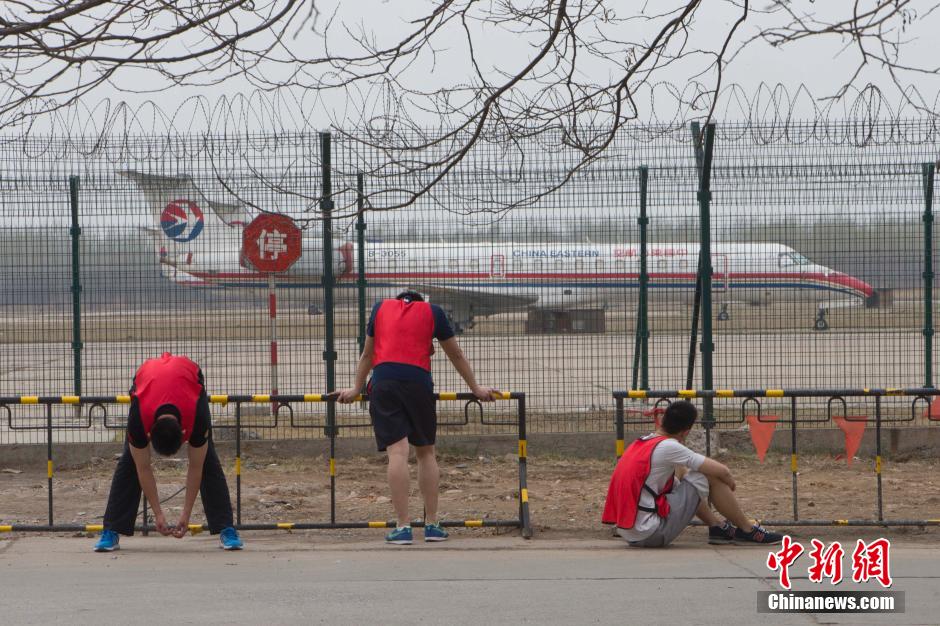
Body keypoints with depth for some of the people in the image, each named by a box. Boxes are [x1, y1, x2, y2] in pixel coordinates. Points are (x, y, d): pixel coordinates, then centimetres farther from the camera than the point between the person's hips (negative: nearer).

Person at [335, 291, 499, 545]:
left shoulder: (380, 308, 24)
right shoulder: (433, 312, 20)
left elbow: (367, 354, 32)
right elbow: (456, 355, 28)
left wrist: (356, 389, 42)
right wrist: (476, 389, 38)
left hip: (383, 382, 0)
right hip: (418, 382, 0)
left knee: (397, 452, -6)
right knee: (426, 452, 12)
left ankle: (403, 527, -10)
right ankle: (432, 524, 13)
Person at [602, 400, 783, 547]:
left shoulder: (639, 444, 12)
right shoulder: (668, 447, -11)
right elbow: (722, 471, -9)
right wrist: (730, 484, 15)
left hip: (627, 532, 8)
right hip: (651, 534, -8)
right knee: (710, 477, -2)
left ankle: (718, 527, 28)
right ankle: (748, 530, 13)